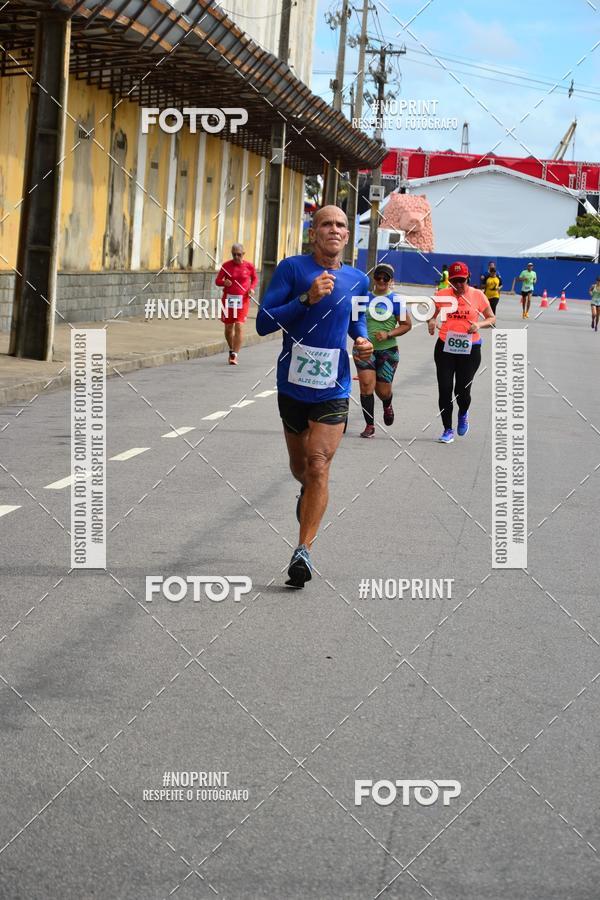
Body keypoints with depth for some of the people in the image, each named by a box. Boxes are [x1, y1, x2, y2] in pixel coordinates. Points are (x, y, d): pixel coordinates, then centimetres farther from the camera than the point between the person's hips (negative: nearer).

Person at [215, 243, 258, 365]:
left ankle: (234, 355, -12)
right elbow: (217, 281, 4)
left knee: (239, 326, -13)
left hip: (242, 299, -2)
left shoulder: (249, 266, -1)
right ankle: (232, 349, 35)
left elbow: (255, 278, 17)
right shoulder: (226, 265, -1)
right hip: (228, 299, 2)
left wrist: (252, 288, -3)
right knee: (228, 327, 10)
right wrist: (224, 282, -19)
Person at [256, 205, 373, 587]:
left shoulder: (358, 280, 4)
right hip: (293, 385, 0)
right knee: (300, 465, 17)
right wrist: (307, 298, -23)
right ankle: (309, 492, 53)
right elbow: (264, 323, -13)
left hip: (333, 389, 0)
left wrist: (363, 341, 1)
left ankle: (304, 549, -13)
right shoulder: (292, 269, -7)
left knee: (318, 465, -14)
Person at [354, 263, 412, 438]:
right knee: (366, 385, -12)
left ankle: (387, 406, 42)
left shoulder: (396, 300, -2)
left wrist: (388, 334, -14)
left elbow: (407, 324, -1)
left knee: (383, 390, 4)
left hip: (387, 351, -1)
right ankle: (369, 425, -4)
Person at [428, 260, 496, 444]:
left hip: (469, 349, -1)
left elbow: (492, 318, 5)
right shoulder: (442, 295, 0)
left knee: (462, 391, -1)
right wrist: (431, 321, -11)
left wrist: (479, 325, -15)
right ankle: (448, 430, 13)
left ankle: (463, 415, 35)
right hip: (445, 347, 1)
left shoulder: (477, 295, -3)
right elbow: (432, 315, 13)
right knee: (445, 390, -2)